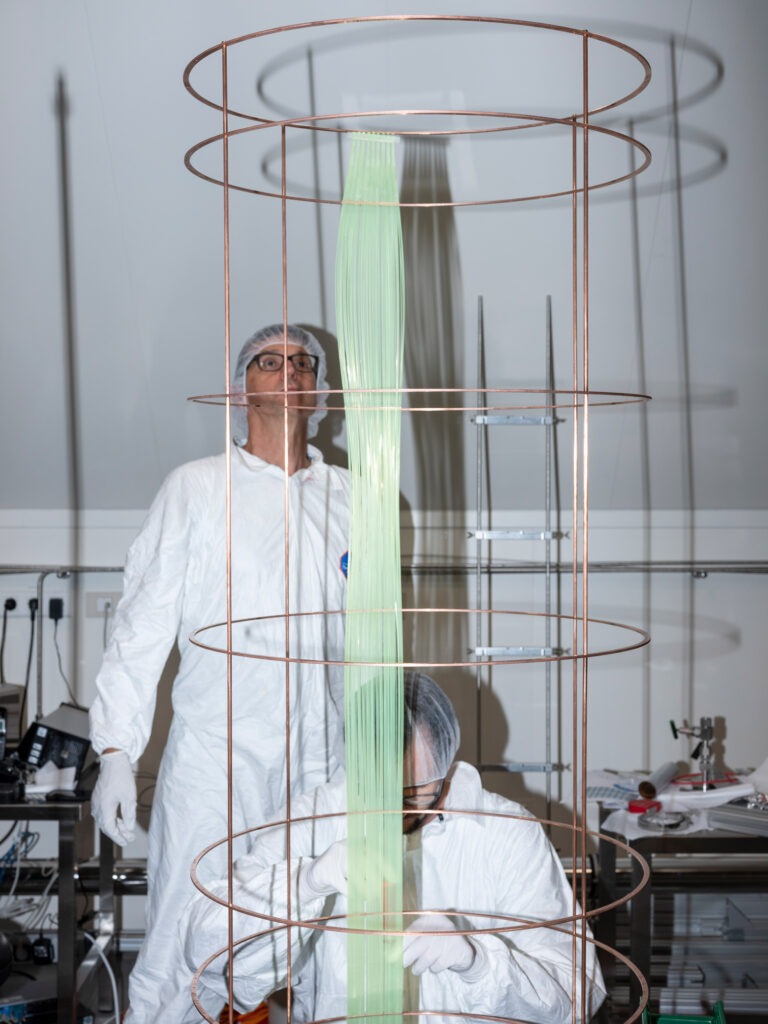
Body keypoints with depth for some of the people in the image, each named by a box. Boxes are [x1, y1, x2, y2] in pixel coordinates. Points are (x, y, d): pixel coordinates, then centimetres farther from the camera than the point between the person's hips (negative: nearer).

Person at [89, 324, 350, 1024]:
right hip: (213, 763, -2)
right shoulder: (196, 488, 5)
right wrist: (116, 751, -5)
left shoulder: (351, 501, 12)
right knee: (179, 963, -3)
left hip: (325, 770, 3)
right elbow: (142, 627, 2)